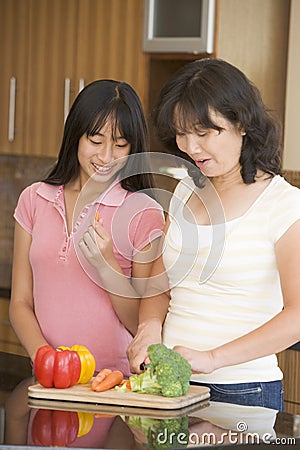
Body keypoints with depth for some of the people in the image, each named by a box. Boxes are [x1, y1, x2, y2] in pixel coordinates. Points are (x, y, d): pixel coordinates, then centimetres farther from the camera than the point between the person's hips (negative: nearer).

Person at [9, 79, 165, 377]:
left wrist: (107, 267, -13)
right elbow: (20, 302, 10)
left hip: (119, 380, -3)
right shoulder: (34, 200, 10)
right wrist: (43, 355, -7)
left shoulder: (144, 213, 0)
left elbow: (146, 326, 1)